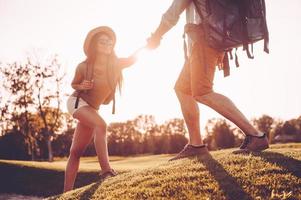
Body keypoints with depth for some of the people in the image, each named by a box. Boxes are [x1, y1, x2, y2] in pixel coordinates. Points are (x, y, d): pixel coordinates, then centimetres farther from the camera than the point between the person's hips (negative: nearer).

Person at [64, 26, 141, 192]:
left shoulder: (114, 63, -10)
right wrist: (82, 86, -19)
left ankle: (67, 191, 7)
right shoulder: (83, 67, -15)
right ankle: (106, 170, -39)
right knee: (100, 124, -32)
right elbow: (74, 84, 2)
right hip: (77, 102, -5)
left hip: (91, 109, 5)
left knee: (76, 151, 5)